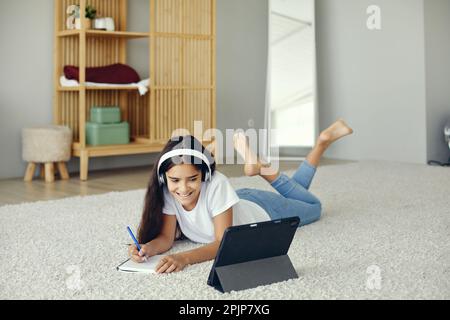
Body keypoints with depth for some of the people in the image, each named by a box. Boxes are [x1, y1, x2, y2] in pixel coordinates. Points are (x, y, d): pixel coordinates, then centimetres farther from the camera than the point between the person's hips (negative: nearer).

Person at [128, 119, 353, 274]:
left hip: (264, 213, -4)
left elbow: (224, 244, -43)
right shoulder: (166, 190, -31)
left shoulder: (216, 184, -43)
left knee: (313, 206, 26)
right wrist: (147, 248, -49)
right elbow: (166, 238, -27)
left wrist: (184, 258, -59)